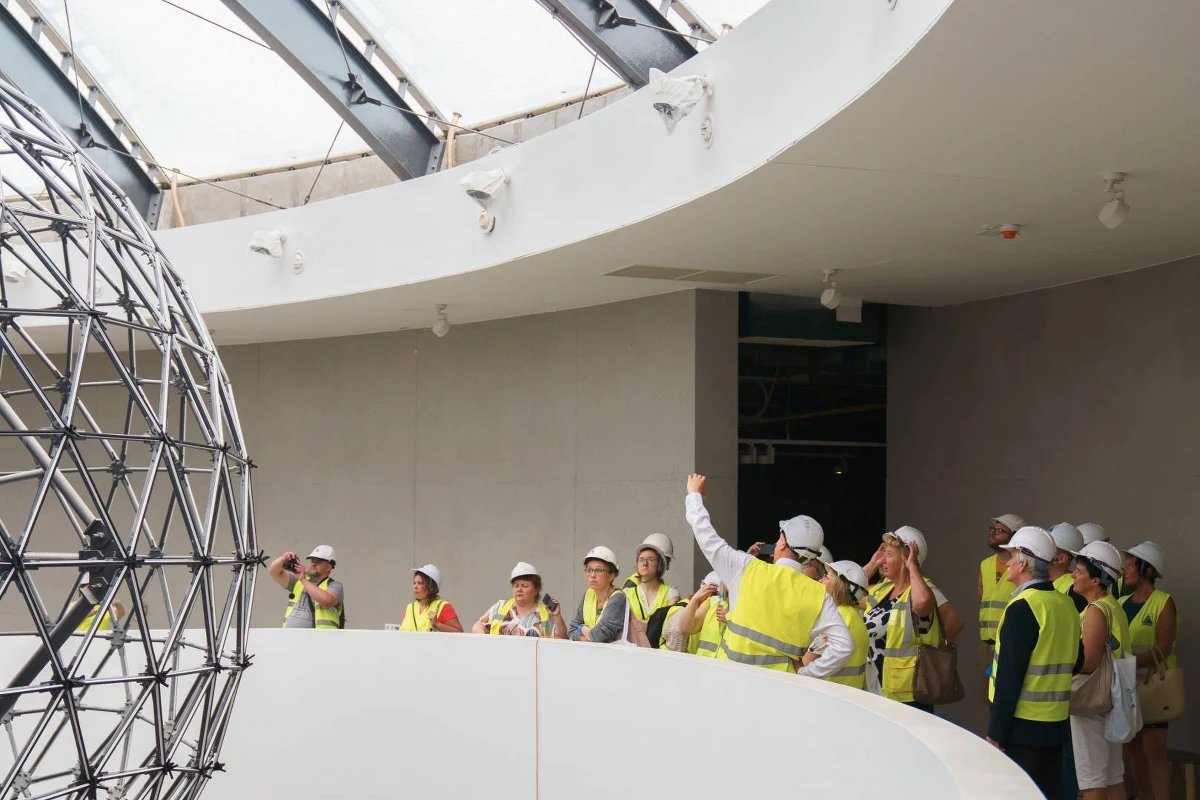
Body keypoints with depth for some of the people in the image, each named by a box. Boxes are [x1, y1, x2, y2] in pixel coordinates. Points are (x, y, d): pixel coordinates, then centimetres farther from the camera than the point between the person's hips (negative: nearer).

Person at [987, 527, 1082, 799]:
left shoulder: (1022, 608, -16)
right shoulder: (1067, 605, 7)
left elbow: (1010, 675, -18)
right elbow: (1076, 661, 16)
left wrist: (996, 731, -15)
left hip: (1022, 725, -8)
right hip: (1056, 723, 8)